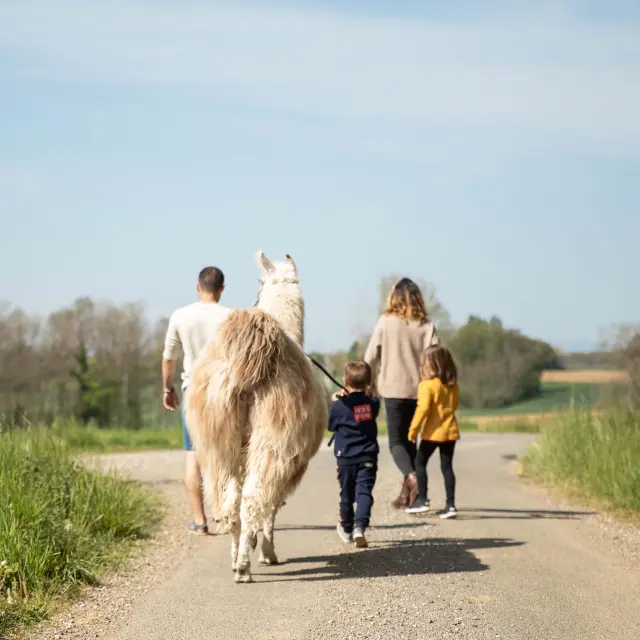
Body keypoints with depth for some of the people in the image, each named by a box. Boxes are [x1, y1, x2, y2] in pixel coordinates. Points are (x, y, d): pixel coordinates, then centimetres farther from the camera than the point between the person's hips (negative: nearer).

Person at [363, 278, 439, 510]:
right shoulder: (426, 325, 0)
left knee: (396, 441, 1)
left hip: (393, 388, -3)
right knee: (410, 440, 14)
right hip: (418, 389, 3)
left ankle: (411, 476, -27)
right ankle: (406, 494, 15)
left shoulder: (385, 322, -4)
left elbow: (371, 357, -1)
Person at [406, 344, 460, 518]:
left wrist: (413, 429, -14)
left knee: (420, 462, 11)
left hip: (433, 432, -6)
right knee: (447, 466, 8)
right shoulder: (453, 384, 5)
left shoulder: (427, 385, -14)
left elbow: (423, 408, -20)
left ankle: (422, 499, 10)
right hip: (450, 430, 6)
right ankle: (450, 504, 4)